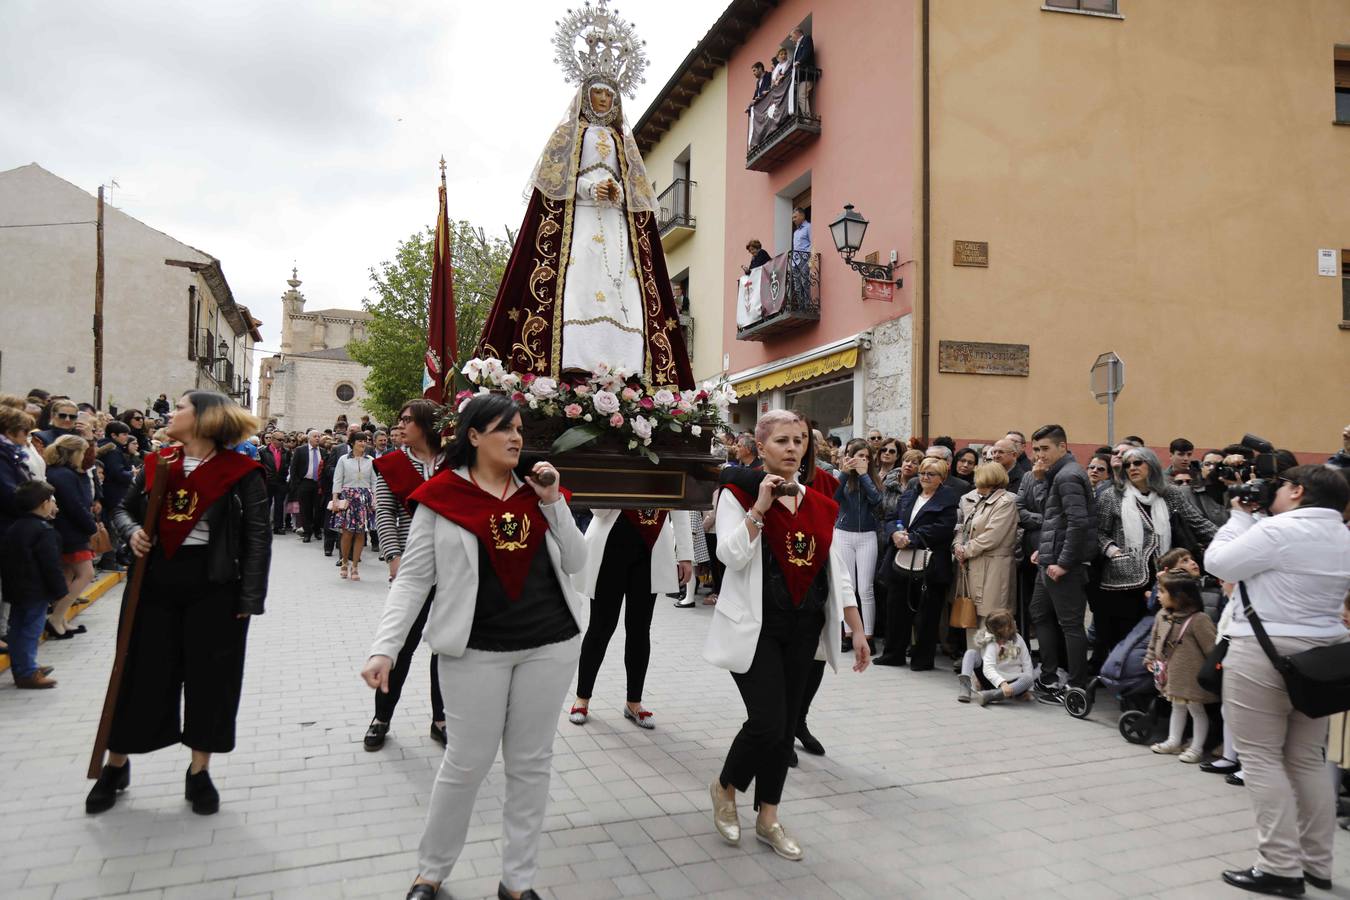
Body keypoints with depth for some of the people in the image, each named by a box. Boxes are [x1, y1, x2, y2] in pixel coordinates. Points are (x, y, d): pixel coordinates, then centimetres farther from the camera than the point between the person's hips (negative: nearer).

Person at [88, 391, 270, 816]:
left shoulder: (242, 472, -8)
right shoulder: (156, 464, 6)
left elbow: (258, 537, -9)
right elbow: (124, 508, 19)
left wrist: (249, 598, -14)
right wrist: (132, 531, -5)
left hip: (213, 587, -4)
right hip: (155, 582, 4)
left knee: (209, 678, 6)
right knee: (142, 674, 12)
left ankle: (199, 773, 23)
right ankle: (115, 766, 32)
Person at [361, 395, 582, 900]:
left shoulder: (536, 490, 7)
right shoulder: (442, 496, -4)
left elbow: (575, 564, 5)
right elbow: (412, 579, -5)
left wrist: (553, 502, -6)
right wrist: (384, 648, -15)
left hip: (550, 644, 4)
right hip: (477, 648, -3)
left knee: (532, 763, 11)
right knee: (467, 762, 6)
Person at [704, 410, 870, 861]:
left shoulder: (820, 505, 8)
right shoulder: (739, 494, -6)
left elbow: (836, 570, 11)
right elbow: (731, 554, -19)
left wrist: (857, 630, 10)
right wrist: (759, 507, -24)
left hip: (803, 628, 5)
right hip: (755, 626, -5)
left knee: (785, 726, 11)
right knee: (768, 722, -10)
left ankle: (768, 818, 28)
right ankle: (725, 787, 20)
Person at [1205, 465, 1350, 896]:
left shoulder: (1278, 529, -16)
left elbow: (1218, 563, -10)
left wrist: (1241, 516, 1)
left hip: (1264, 652, -8)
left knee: (1262, 757, 0)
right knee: (1308, 760, 15)